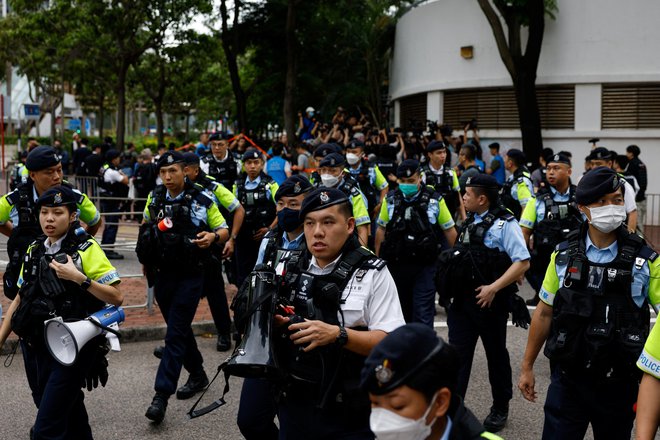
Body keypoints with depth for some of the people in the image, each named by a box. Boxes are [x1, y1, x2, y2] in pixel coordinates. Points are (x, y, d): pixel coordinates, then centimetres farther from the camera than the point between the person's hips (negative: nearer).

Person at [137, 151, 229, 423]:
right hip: (161, 275, 5)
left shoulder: (202, 201, -9)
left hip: (189, 277, -5)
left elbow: (224, 231, -1)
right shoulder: (155, 198, 4)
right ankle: (197, 375, 36)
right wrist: (145, 256, 16)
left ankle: (161, 395, -11)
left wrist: (213, 237, -23)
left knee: (175, 334, -8)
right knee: (179, 329, 16)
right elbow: (146, 226, 22)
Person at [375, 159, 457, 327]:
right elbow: (381, 230, 10)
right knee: (401, 312, 17)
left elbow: (449, 230, 2)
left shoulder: (435, 200, -4)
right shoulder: (390, 200, 2)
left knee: (423, 314, -8)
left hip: (425, 267, -3)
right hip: (396, 265, 3)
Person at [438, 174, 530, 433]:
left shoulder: (504, 223, -12)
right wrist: (451, 289, 12)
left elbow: (522, 262, -18)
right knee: (457, 354, 3)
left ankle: (500, 409, 26)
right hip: (461, 300, 6)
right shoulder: (470, 221, 11)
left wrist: (493, 288, -23)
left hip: (489, 301, -6)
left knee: (496, 355, 10)